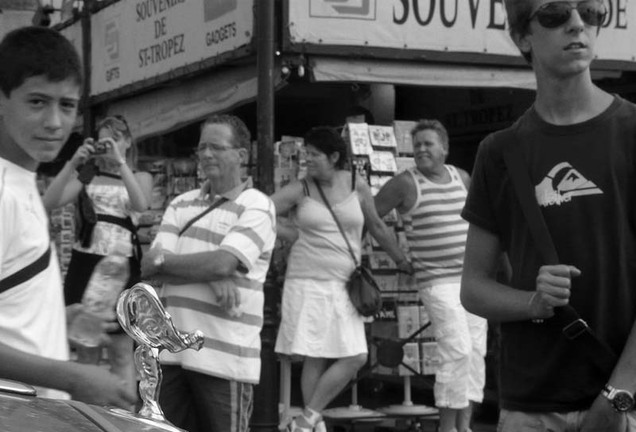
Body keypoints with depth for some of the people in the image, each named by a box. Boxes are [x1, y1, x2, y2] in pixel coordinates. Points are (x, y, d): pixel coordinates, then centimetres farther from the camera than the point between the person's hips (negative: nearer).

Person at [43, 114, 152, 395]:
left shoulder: (140, 178, 10)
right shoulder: (86, 177, 12)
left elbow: (140, 205, -13)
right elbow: (49, 202, -3)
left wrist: (120, 161, -16)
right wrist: (73, 163, -11)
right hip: (84, 264, 2)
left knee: (121, 352, -2)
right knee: (84, 348, 8)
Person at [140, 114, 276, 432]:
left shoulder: (257, 207, -4)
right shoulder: (181, 204, 14)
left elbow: (221, 263, -18)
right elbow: (150, 267, 1)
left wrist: (163, 260, -4)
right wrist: (211, 278, -13)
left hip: (224, 359, -5)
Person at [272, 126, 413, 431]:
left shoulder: (356, 186, 4)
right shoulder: (300, 191, -1)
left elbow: (377, 227, 18)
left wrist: (402, 261, 25)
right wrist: (285, 233, -9)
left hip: (343, 285, 3)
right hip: (307, 282, -3)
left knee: (355, 357, -5)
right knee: (315, 358, -3)